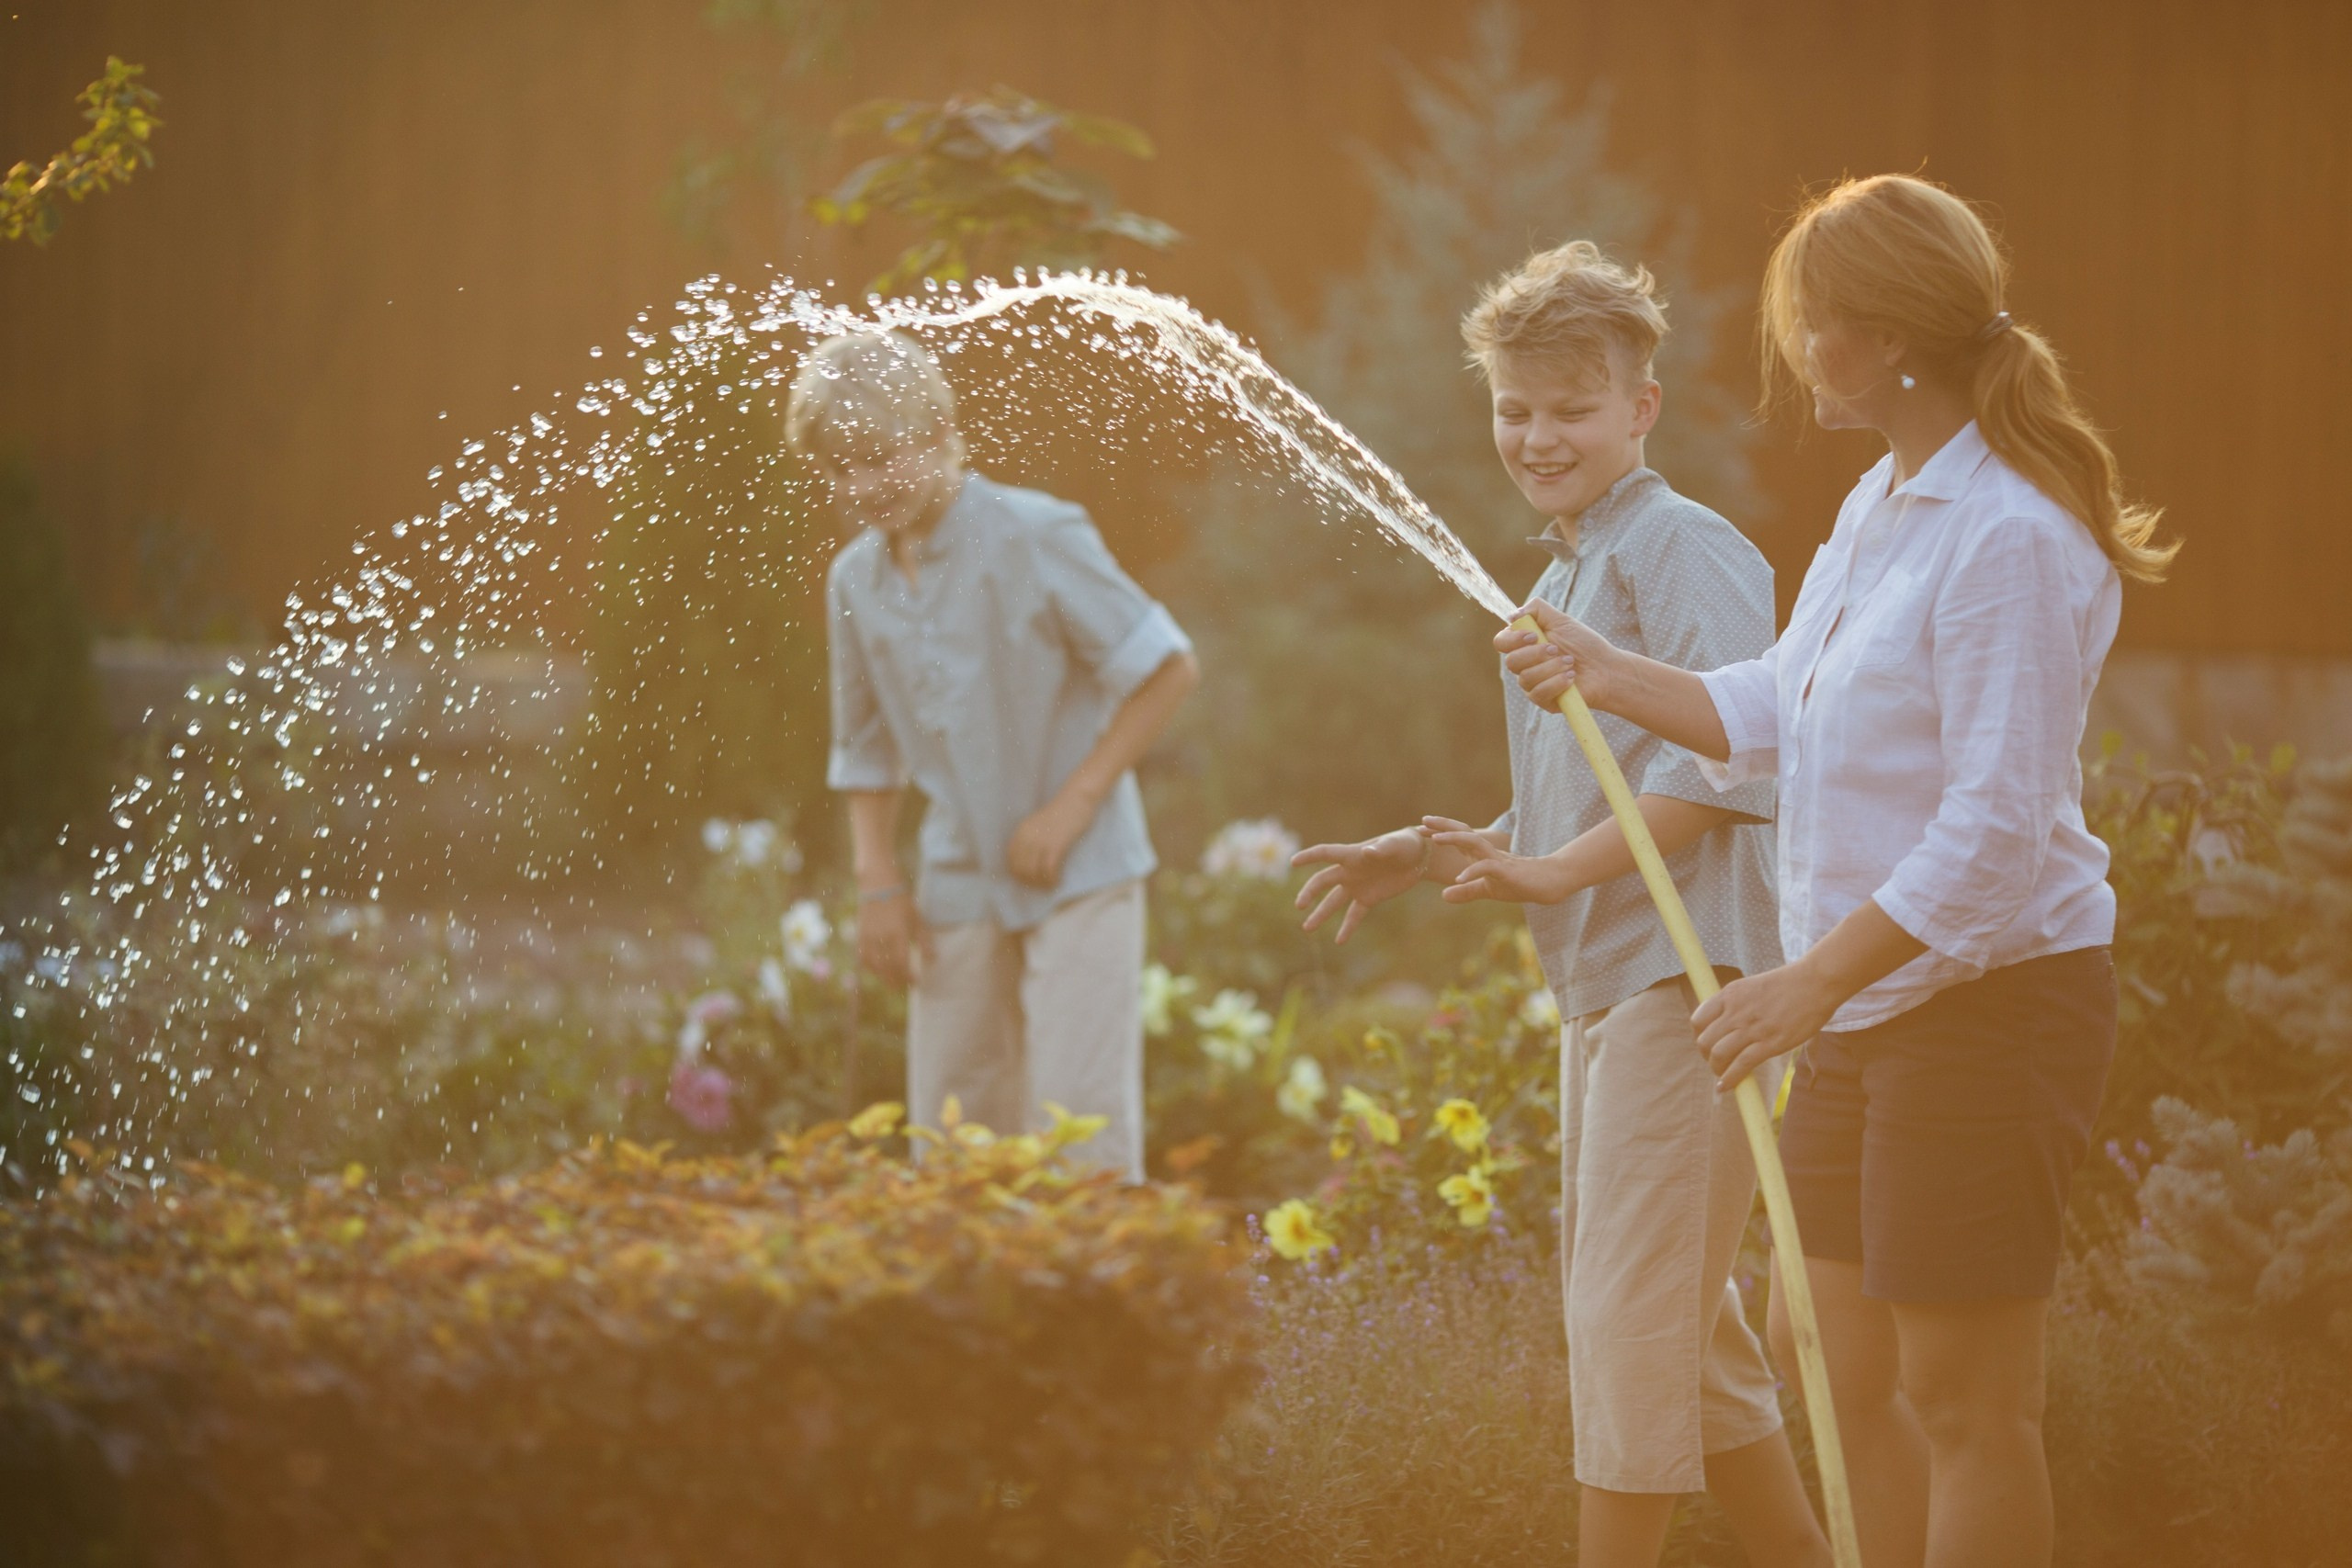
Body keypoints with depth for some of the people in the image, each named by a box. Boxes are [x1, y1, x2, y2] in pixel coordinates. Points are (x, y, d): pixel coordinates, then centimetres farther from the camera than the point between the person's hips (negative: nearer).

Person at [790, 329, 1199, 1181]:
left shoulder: (1036, 538, -13)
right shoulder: (855, 582, 5)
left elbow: (1166, 668, -11)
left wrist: (1072, 805, -15)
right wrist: (878, 881, 5)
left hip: (1078, 876, -6)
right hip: (960, 885, 6)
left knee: (1079, 1115, -10)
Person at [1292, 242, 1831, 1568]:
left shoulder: (1683, 550, -10)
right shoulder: (1557, 585, 20)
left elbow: (1722, 765, -21)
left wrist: (1555, 872, -25)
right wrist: (1433, 857, 13)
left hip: (1687, 973, -10)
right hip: (1604, 986, 10)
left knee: (1631, 1316, -9)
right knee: (1682, 1326, 14)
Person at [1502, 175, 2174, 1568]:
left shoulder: (2008, 539, -21)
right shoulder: (1883, 506, 10)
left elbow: (1997, 829, -25)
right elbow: (1770, 714, 22)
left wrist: (1815, 979, -26)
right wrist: (1610, 674, 21)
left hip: (1991, 1001, -10)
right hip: (1871, 1002, 10)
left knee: (1964, 1402, -3)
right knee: (1843, 1367, 15)